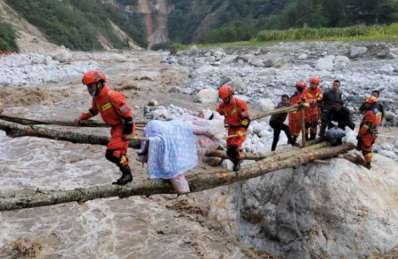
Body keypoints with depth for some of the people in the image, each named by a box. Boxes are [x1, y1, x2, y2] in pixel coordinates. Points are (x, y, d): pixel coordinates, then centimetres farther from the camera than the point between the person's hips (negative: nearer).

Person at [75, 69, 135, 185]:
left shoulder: (112, 97, -26)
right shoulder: (96, 98, 2)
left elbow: (128, 114, -24)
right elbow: (93, 110, 24)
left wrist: (127, 132, -21)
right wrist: (81, 117, 12)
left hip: (124, 127, -9)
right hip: (116, 127, 9)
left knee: (111, 153, -18)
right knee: (120, 153, 16)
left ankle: (127, 173, -2)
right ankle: (126, 175, 31)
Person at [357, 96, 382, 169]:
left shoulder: (370, 112, -21)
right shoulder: (377, 112, 11)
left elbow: (365, 125, -24)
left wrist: (359, 134, -18)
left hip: (367, 134, -10)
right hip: (373, 133, 10)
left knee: (366, 149, -2)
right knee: (369, 148, 21)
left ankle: (368, 164, 1)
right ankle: (369, 162, 33)